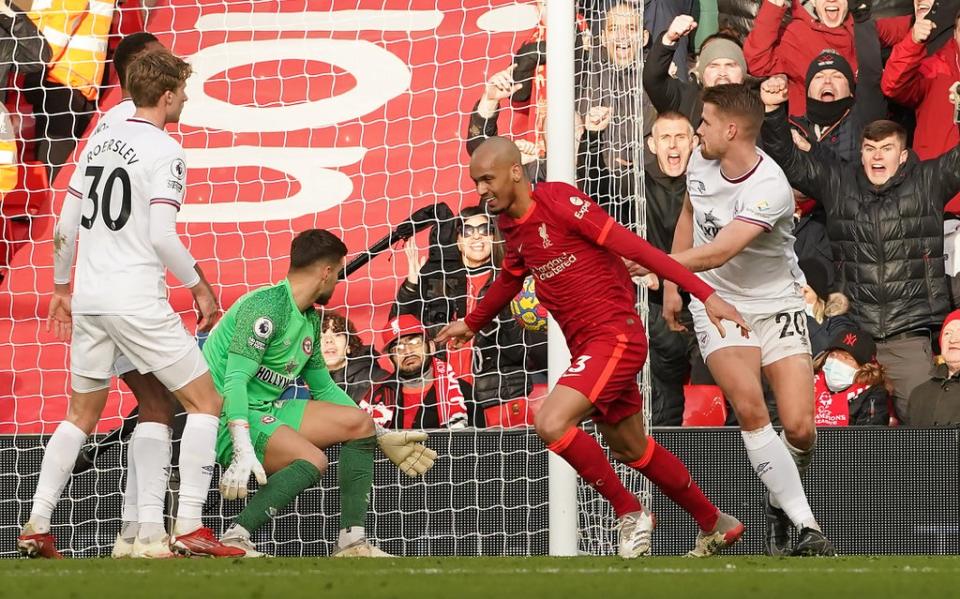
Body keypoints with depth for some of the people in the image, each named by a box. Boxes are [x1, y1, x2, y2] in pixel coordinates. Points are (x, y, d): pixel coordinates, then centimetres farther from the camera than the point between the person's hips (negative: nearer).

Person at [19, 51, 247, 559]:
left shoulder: (99, 141, 12)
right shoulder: (164, 151, -10)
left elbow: (67, 224, 15)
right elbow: (162, 236, -17)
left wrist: (61, 286, 26)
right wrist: (199, 285, -4)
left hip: (88, 302, 7)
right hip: (138, 302, -7)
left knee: (82, 415, 18)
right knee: (205, 401, 1)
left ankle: (36, 527, 11)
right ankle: (189, 527, -8)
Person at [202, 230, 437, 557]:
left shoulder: (310, 321, 14)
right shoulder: (267, 306, -17)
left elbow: (324, 388, 27)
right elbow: (235, 380, -26)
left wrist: (382, 440, 25)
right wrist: (243, 453, -38)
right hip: (231, 419, -10)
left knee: (359, 421, 6)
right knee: (312, 459, -31)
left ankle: (352, 541, 1)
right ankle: (234, 540, -30)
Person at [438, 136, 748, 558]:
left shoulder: (559, 200, -16)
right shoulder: (512, 226, 8)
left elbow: (633, 246, -20)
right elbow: (511, 278, 31)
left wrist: (704, 294, -24)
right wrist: (472, 323, 46)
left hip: (615, 336, -9)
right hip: (585, 345, 9)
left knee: (551, 423, -23)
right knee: (631, 450, 17)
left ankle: (630, 513, -6)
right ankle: (716, 525, 34)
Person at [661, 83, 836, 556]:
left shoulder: (770, 189, -24)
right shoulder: (701, 160, -3)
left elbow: (719, 252, -32)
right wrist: (671, 285, 18)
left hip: (776, 304, -3)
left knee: (799, 428, -12)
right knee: (750, 409, -21)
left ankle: (780, 499, 22)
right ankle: (805, 525, -17)